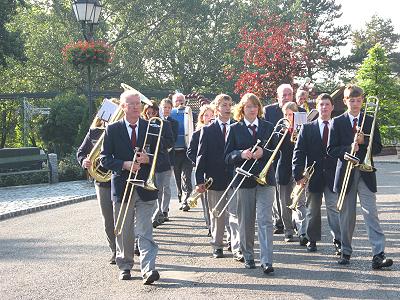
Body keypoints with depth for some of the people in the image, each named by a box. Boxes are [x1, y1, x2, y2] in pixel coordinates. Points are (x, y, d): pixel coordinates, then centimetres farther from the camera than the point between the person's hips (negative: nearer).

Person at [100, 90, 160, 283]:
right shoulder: (112, 130, 3)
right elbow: (105, 159, -1)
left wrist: (148, 159, -14)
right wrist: (125, 164, -17)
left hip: (145, 187, -1)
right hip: (122, 186, 1)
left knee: (145, 231, -7)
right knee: (124, 231, 11)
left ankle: (148, 270, -14)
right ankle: (124, 266, 25)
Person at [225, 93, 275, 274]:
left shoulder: (268, 127, 8)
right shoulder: (235, 129, 5)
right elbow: (227, 157, 1)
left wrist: (263, 153, -13)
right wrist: (241, 154, -18)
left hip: (265, 179, 0)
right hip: (244, 179, 0)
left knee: (265, 220, -8)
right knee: (246, 222, 8)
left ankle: (266, 261, -10)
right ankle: (248, 257, 21)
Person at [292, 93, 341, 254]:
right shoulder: (307, 128, 4)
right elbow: (298, 152, 0)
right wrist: (298, 175, -9)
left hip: (333, 176, -1)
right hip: (313, 176, 1)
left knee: (334, 208, -8)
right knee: (312, 210, 10)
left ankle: (338, 241, -5)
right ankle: (312, 240, 21)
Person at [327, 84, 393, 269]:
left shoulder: (370, 121, 8)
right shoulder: (337, 122, 3)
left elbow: (378, 147, 4)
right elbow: (331, 150, -2)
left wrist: (363, 141, -13)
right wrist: (349, 148, -18)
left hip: (366, 174, 0)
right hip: (345, 173, 0)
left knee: (371, 214, -8)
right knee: (346, 216, 7)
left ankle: (378, 255, -12)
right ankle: (346, 252, 19)